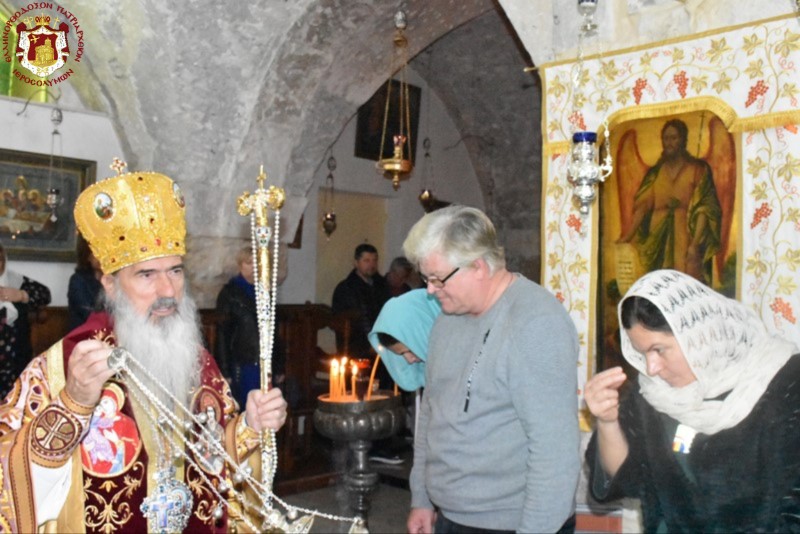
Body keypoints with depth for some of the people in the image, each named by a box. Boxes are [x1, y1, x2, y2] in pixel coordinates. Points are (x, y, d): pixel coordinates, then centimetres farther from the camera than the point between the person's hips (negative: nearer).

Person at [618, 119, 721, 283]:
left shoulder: (698, 170, 1)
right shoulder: (656, 172, 11)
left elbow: (704, 209, -7)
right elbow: (642, 205, 6)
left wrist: (695, 244, -17)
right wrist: (629, 235, -5)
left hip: (685, 239, -3)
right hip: (658, 241, 3)